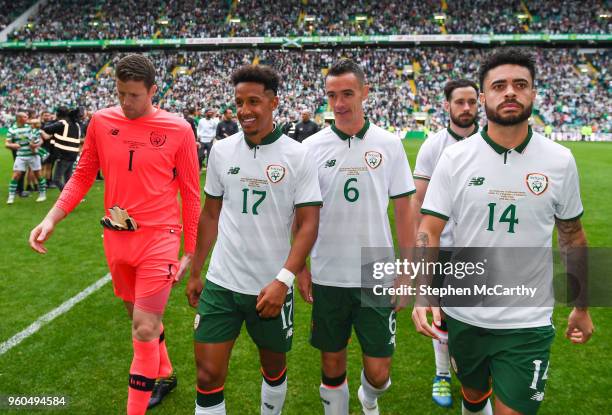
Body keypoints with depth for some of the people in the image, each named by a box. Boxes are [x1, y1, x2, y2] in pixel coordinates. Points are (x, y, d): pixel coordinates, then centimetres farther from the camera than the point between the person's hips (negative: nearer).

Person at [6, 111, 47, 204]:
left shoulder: (30, 127, 0)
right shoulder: (12, 129, 1)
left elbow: (40, 140, 4)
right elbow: (7, 144, 1)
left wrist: (36, 145, -16)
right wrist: (13, 145, -20)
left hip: (33, 155, 0)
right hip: (20, 156, 0)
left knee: (38, 174, 6)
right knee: (16, 175, -5)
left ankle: (42, 194, 20)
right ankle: (11, 197, 4)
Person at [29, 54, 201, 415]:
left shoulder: (179, 129, -9)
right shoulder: (101, 121, 1)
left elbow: (191, 194, -3)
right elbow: (83, 175, 10)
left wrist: (190, 251, -2)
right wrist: (52, 217, -3)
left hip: (159, 239, -4)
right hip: (116, 237, 4)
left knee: (145, 329, -5)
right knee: (142, 319, 20)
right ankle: (165, 375, 45)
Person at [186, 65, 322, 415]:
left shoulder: (298, 156, -8)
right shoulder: (221, 151, 2)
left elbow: (308, 225, -10)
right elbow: (210, 215, 10)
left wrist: (283, 280, -21)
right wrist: (195, 273, 11)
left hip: (272, 287, -2)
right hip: (220, 283, 2)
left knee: (274, 367, 18)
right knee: (208, 375, 3)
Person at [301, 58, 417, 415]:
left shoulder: (389, 144, -1)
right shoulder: (312, 146, -1)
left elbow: (404, 209, 3)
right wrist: (301, 268, 3)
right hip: (327, 277, 1)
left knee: (379, 372, 6)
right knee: (332, 365, 13)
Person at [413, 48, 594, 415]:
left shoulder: (560, 161, -4)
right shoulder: (455, 158, -7)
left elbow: (573, 237, 7)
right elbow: (429, 231, -8)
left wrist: (582, 308, 12)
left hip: (528, 322, -1)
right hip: (462, 315, 1)